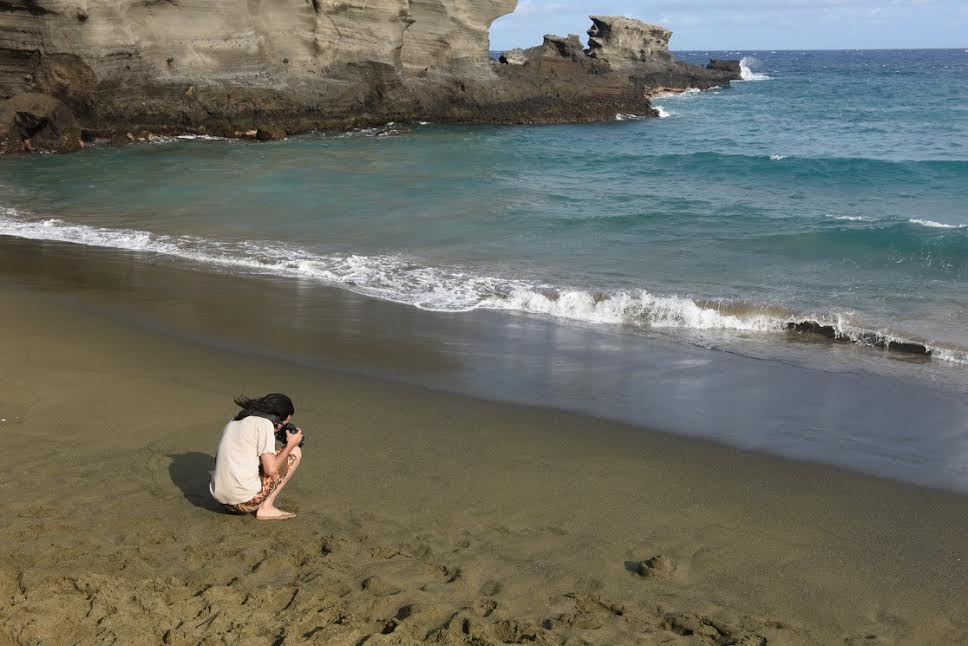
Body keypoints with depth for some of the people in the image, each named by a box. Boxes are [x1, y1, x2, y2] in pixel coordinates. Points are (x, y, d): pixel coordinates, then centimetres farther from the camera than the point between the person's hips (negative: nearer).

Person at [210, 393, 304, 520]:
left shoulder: (233, 423, 17)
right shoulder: (265, 423, -8)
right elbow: (270, 469, -13)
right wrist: (290, 445, 2)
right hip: (246, 501, -8)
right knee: (295, 452, 7)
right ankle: (266, 508, 3)